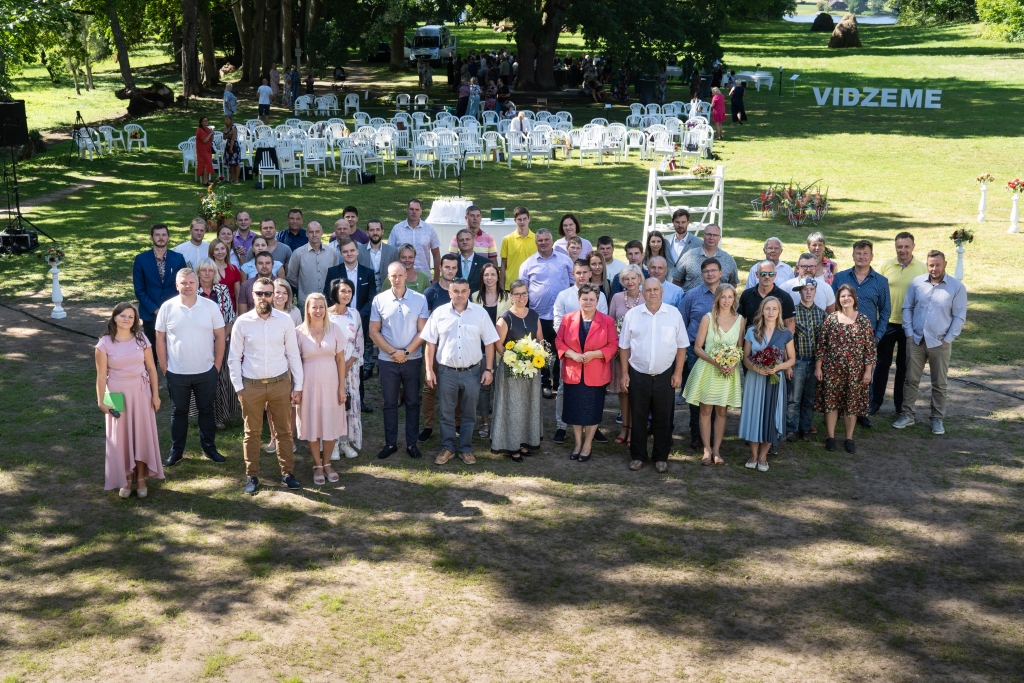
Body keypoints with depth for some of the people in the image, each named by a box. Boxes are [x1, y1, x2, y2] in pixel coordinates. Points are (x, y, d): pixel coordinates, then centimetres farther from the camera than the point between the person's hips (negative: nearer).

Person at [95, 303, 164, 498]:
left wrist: (155, 394, 0)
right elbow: (101, 375, -5)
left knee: (142, 435, 7)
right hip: (117, 395, -1)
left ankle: (141, 478, 19)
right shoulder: (105, 343, -8)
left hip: (141, 393, 2)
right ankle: (126, 480, 18)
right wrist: (101, 400, -9)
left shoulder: (141, 339, -2)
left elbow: (151, 368, 2)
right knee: (121, 438, 6)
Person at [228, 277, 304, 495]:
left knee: (284, 431, 9)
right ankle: (252, 476, 22)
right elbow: (234, 358, 2)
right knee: (252, 433, 9)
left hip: (280, 383, 1)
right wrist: (238, 386, -3)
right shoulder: (242, 322, -4)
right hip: (251, 385, 0)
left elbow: (293, 354, 1)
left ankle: (287, 473, 22)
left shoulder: (285, 320, -3)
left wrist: (298, 386, 0)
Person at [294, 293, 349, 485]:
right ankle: (317, 465, 21)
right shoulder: (299, 332, -4)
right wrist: (296, 388, -4)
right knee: (312, 424, 6)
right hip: (309, 384, -1)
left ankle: (326, 463, 25)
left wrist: (342, 387, -2)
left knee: (331, 424, 7)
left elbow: (341, 360, 1)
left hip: (331, 384, 1)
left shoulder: (334, 330, -1)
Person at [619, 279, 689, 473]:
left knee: (663, 419, 9)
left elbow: (681, 346, 1)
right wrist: (625, 373, 0)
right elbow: (624, 346, 4)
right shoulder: (632, 315, -1)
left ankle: (661, 457, 21)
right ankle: (637, 456, 22)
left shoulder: (674, 314, -2)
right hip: (638, 375, 0)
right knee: (638, 417, 9)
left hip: (665, 376, 0)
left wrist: (678, 373, -3)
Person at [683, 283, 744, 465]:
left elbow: (741, 348, 9)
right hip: (707, 369, -2)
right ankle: (707, 450, 12)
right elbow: (697, 347, -5)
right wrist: (715, 362, -18)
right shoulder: (708, 318, -5)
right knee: (705, 411, 2)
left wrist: (733, 364, -10)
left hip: (729, 371, 2)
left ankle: (716, 450, 14)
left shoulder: (740, 320, 2)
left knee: (721, 412, 6)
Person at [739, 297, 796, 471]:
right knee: (754, 415, 1)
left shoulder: (785, 334, 1)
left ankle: (763, 456, 15)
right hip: (754, 380, 0)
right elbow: (745, 358, 4)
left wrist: (778, 367, -13)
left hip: (775, 380, 0)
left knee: (770, 417, 1)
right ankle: (754, 455, 15)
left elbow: (792, 359, 6)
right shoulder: (751, 332, 1)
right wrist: (755, 367, -17)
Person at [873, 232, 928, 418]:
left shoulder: (923, 268, -3)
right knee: (882, 363, 10)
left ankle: (900, 403, 23)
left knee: (904, 366, 11)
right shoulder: (885, 265, -3)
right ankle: (875, 401, 21)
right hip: (887, 322, 0)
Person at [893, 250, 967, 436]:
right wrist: (909, 333, -2)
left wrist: (947, 339, -7)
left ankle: (937, 419, 17)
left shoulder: (957, 287, -6)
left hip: (940, 343, -1)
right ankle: (907, 415, 18)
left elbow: (959, 317, -3)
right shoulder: (917, 282, -1)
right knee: (911, 379, 7)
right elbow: (907, 308, 5)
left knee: (939, 384, 7)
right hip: (916, 340, 2)